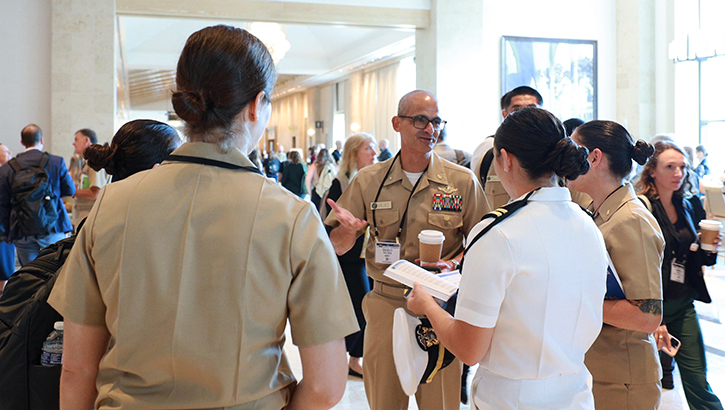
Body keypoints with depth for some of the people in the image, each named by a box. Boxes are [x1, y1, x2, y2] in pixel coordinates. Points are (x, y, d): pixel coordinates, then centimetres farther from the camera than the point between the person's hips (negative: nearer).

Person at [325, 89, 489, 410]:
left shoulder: (462, 181, 0)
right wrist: (347, 230, -18)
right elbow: (336, 248, 4)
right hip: (385, 305, 1)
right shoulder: (368, 180, 2)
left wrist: (455, 263, -15)